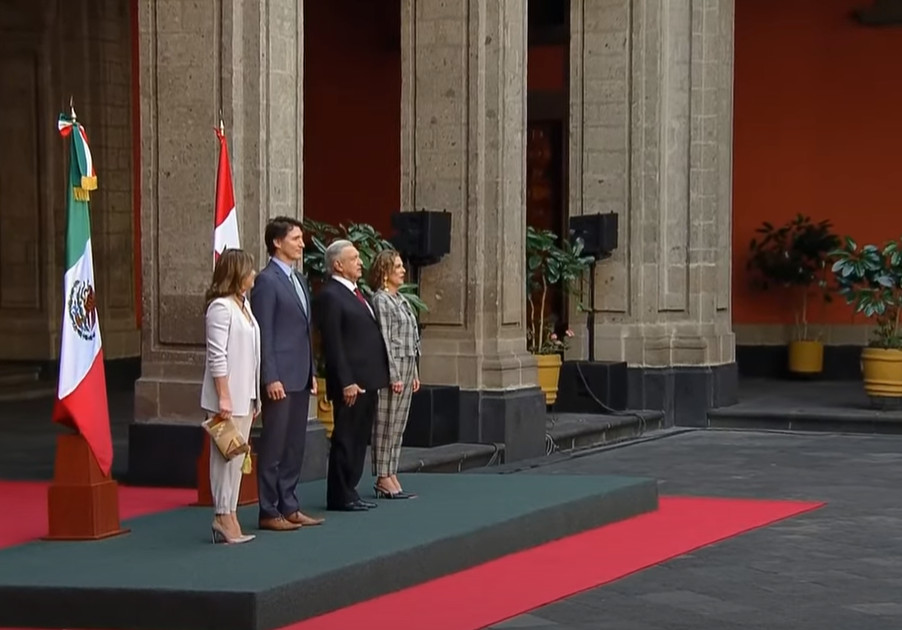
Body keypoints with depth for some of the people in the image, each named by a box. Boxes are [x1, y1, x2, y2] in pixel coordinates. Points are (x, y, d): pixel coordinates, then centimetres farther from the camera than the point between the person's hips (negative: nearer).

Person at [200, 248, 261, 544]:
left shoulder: (243, 304, 14)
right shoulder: (221, 307, -13)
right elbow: (217, 357, -17)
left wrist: (254, 397, 16)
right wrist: (223, 397, -19)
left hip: (244, 395, 9)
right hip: (229, 396, -9)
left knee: (237, 456, 10)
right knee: (226, 456, -5)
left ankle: (229, 518, 15)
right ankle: (223, 518, -1)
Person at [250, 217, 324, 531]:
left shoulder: (299, 279, 16)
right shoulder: (267, 281, -11)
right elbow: (264, 334, -15)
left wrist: (312, 372, 17)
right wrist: (271, 378, -18)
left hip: (300, 376, 9)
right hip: (280, 378, -9)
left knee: (295, 446, 12)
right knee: (274, 447, -2)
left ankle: (289, 506, 19)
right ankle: (269, 512, 4)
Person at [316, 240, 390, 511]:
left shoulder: (355, 293, 17)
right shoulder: (330, 295, -12)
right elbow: (333, 345, -17)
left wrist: (377, 377, 15)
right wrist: (346, 382, -20)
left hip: (368, 381, 9)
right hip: (351, 383, -9)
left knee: (359, 439, 13)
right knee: (345, 439, -2)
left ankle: (349, 492, 20)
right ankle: (339, 496, 4)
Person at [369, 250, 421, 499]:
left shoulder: (401, 300, 16)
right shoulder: (381, 300, -10)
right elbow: (384, 340, -14)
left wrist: (414, 373, 17)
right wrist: (394, 376, -17)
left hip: (406, 369, 9)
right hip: (390, 369, -9)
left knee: (398, 428, 9)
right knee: (385, 427, -4)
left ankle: (391, 477, 13)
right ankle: (383, 480, 0)